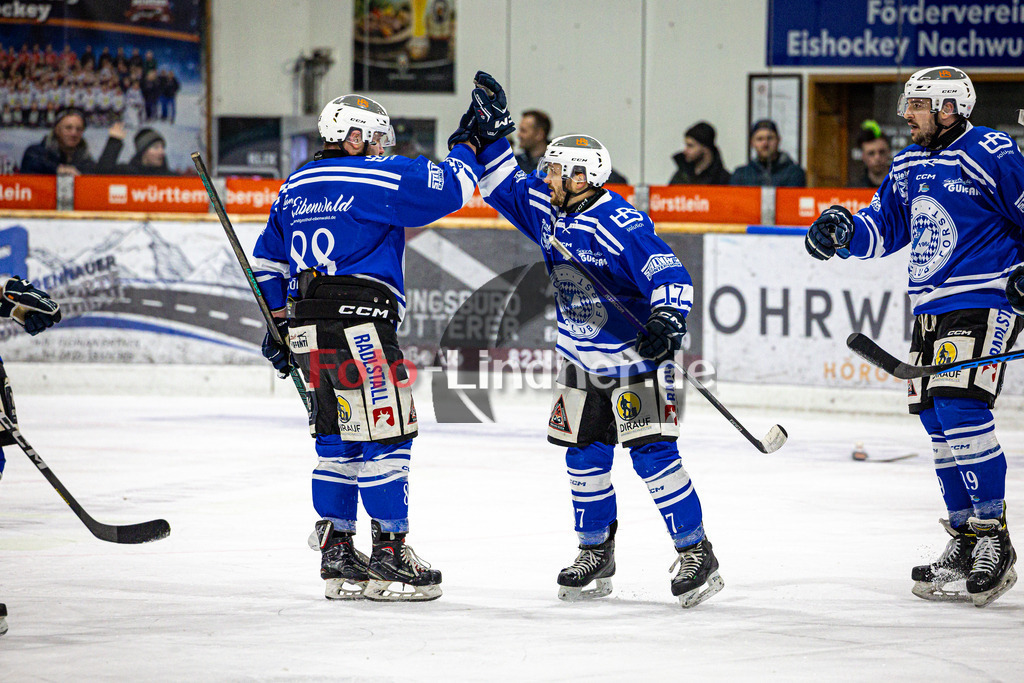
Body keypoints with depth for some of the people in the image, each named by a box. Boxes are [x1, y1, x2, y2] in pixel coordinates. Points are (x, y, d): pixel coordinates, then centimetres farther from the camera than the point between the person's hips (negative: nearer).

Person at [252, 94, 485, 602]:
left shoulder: (294, 188, 18)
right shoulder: (374, 179, -7)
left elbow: (268, 260, 23)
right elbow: (445, 190, -8)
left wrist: (279, 322, 26)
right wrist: (470, 148, 9)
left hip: (307, 330, 8)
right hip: (360, 326, -8)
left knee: (338, 440, 15)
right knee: (385, 435, -4)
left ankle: (337, 558, 16)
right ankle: (388, 557, -4)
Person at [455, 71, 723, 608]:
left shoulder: (620, 225, -25)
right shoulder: (544, 208, 0)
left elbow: (668, 274, -30)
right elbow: (504, 186, 15)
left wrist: (666, 320, -46)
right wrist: (490, 133, 5)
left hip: (634, 357, -8)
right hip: (582, 358, 8)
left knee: (652, 454, -13)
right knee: (585, 455, 10)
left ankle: (697, 556, -9)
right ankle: (595, 554, 24)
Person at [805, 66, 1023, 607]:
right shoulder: (909, 166, 15)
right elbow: (883, 228, 19)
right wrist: (844, 231, 0)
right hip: (930, 308, 9)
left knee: (961, 409, -19)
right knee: (938, 422, 7)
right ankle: (965, 543, 15)